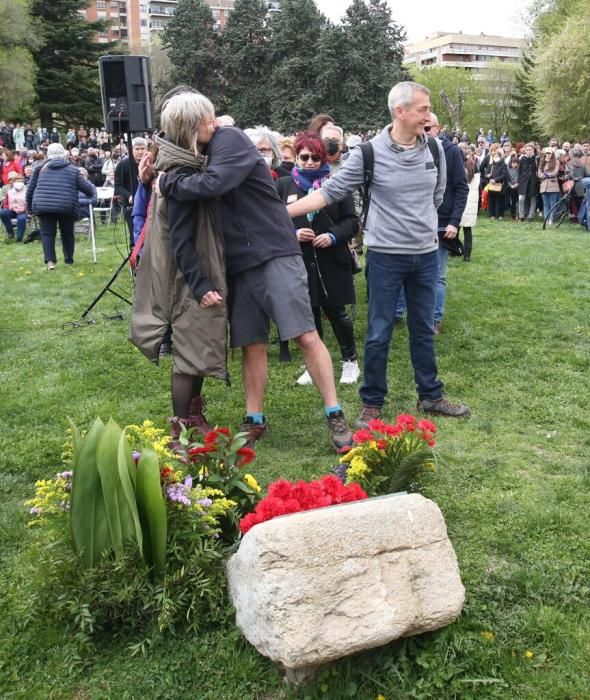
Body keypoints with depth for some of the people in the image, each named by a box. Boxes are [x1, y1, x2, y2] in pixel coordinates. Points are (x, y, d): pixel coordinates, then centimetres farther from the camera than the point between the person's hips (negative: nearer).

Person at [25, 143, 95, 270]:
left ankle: (50, 260, -10)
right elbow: (85, 186, 9)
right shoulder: (72, 169, 10)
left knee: (47, 233, 5)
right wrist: (92, 191, 31)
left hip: (43, 205, 0)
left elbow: (30, 188, 15)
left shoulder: (41, 167, 13)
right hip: (67, 206, 0)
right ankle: (69, 259, 23)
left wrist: (29, 206, 26)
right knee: (67, 233, 15)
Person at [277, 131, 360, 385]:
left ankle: (350, 361, 24)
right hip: (299, 262, 2)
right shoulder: (284, 185, 4)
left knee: (337, 313, 6)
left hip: (331, 262, -1)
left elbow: (351, 220, 1)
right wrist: (293, 233, -14)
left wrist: (333, 236, -15)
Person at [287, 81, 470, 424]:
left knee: (424, 330, 15)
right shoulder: (370, 153, -11)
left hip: (426, 254, 4)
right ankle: (372, 403, 18)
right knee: (379, 333, 4)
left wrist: (418, 224, 14)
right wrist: (282, 211, -15)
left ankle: (431, 396, 28)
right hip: (385, 255, -3)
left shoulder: (434, 149, 0)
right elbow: (331, 191, -9)